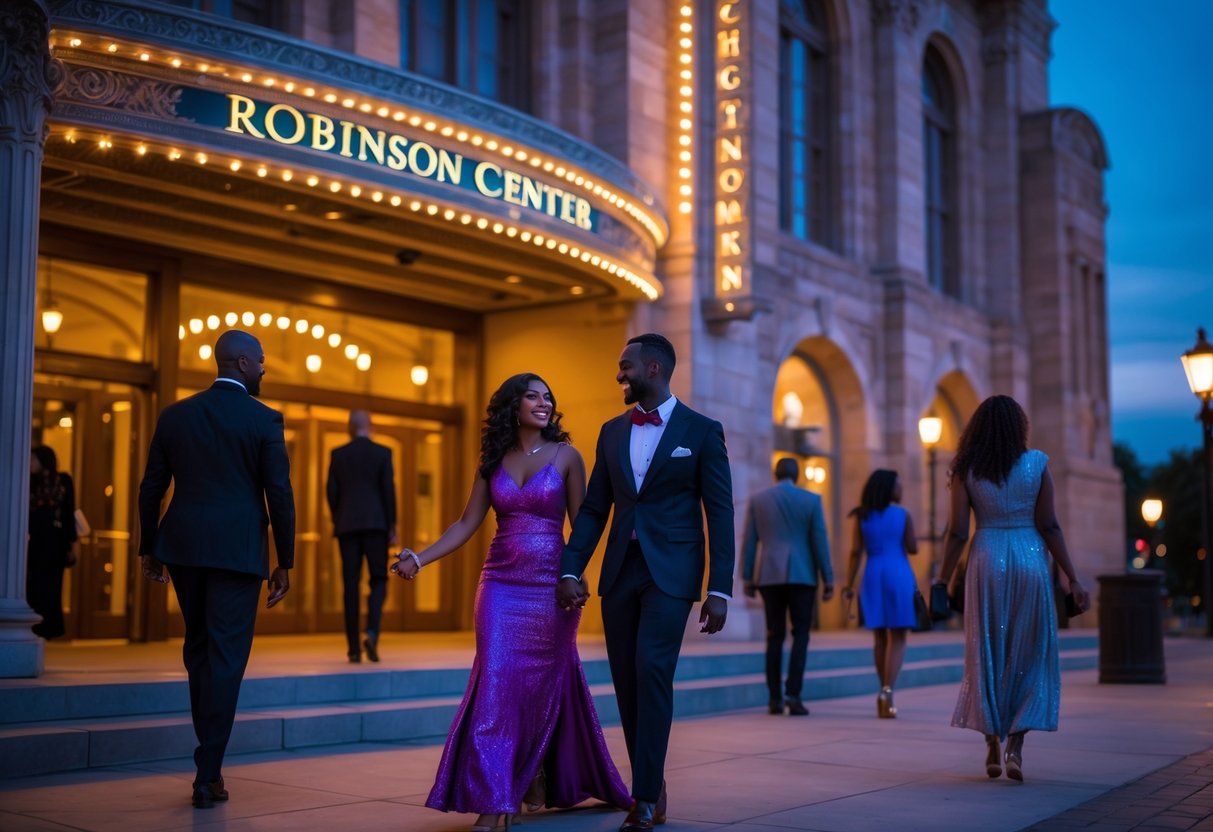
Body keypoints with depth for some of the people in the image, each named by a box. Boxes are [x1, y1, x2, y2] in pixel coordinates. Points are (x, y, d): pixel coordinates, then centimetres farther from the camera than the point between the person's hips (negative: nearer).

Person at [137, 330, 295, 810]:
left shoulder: (175, 415, 7)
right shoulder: (264, 420, -5)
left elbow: (151, 488, 8)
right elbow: (280, 495, -7)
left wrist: (149, 549, 17)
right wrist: (285, 563, -1)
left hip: (183, 546, 4)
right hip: (237, 551, -4)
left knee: (198, 647, 19)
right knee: (226, 657, 0)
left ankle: (211, 755, 24)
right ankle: (207, 775, 0)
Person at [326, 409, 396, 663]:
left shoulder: (338, 454, 6)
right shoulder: (383, 452, 0)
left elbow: (331, 492, 4)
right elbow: (389, 490, -6)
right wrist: (392, 527, -1)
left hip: (347, 526, 2)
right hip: (375, 524, -2)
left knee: (351, 585, 3)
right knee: (379, 581, 6)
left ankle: (354, 647, -1)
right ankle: (372, 633, -17)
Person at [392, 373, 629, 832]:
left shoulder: (565, 457, 0)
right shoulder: (493, 461, 8)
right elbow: (467, 524, 7)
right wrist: (419, 559, -3)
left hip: (549, 587, -2)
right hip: (501, 585, 2)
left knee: (543, 685, 7)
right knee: (497, 683, -6)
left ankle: (536, 777, 30)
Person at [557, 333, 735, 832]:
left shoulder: (701, 431, -1)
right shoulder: (612, 431, 12)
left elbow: (720, 513, -3)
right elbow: (594, 509, 12)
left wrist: (720, 589, -8)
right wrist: (570, 570, 1)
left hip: (671, 571, -5)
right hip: (619, 571, 5)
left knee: (652, 672, -16)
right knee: (626, 682, 5)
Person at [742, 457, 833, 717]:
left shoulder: (758, 500, 6)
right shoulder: (811, 499, 1)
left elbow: (749, 542, 4)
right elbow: (820, 541, -3)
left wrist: (747, 578, 8)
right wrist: (828, 580, 0)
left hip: (769, 575, 2)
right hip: (801, 575, -2)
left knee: (775, 636, 8)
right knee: (800, 635, 1)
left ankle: (775, 698, 7)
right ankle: (793, 694, -12)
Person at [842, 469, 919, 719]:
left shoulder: (862, 517, 3)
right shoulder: (903, 515, -2)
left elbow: (856, 552, -1)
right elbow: (913, 548, 0)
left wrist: (849, 585, 2)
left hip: (873, 576, 3)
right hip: (899, 576, -3)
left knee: (879, 637, 13)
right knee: (897, 638, -1)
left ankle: (884, 692, 19)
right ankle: (887, 692, -15)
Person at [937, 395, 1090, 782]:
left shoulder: (966, 469, 0)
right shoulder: (1037, 463, -1)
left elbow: (958, 532, -4)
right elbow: (1048, 526, -5)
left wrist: (943, 581, 4)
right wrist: (1072, 578, 0)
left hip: (987, 561, 1)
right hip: (1030, 561, 0)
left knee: (987, 655, 10)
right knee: (1029, 656, 8)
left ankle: (992, 745, 13)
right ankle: (1015, 746, 0)